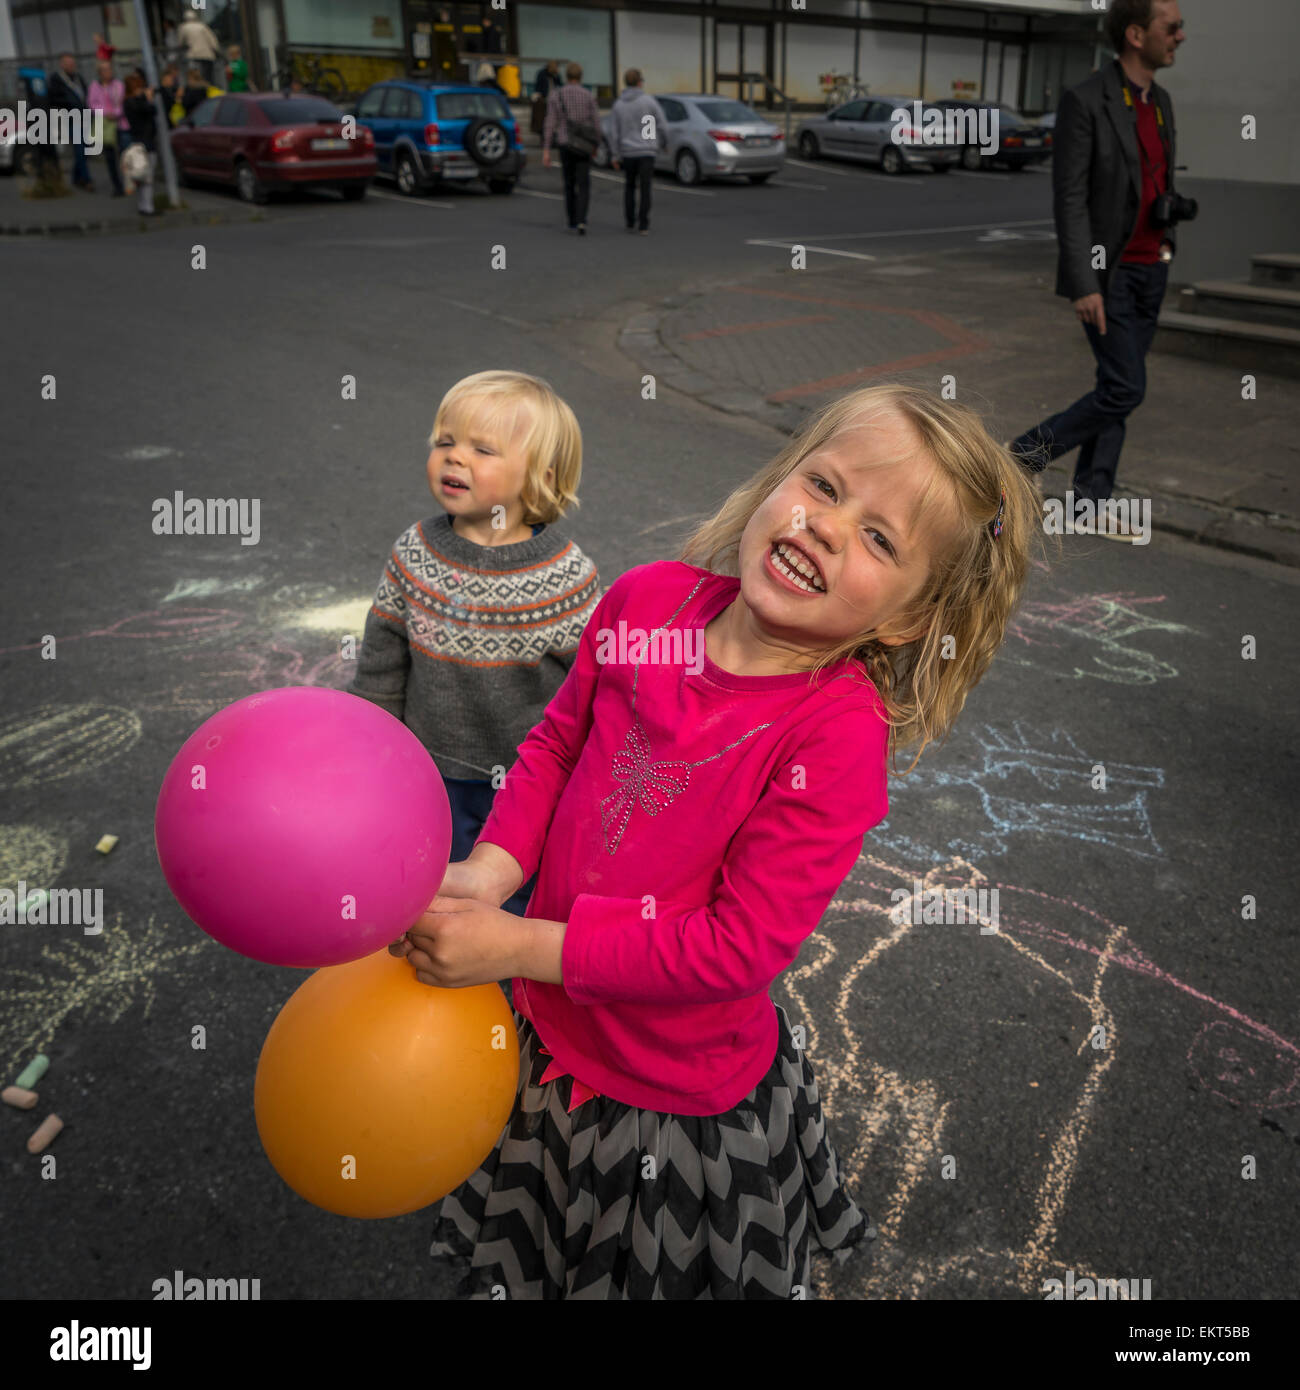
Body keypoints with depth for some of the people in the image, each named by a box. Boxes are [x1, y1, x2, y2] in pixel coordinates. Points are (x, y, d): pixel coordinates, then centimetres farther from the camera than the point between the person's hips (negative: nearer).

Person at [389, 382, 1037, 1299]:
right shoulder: (649, 599, -13)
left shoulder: (838, 733, -28)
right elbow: (559, 742, 1)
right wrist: (487, 873, -14)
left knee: (661, 1265, 25)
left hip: (682, 1098, -4)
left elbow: (743, 943, -27)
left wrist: (523, 949, -27)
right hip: (551, 1033, 5)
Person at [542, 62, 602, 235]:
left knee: (569, 183, 17)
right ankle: (581, 221, -23)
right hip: (584, 146, -1)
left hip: (565, 145, 1)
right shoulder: (589, 96, 0)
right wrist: (596, 144, 17)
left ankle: (572, 221, 22)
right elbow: (596, 123, 1)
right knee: (583, 185, -3)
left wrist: (546, 151, -4)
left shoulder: (556, 95, 1)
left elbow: (550, 124, -4)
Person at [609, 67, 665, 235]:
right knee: (645, 189, -1)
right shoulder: (648, 100, -6)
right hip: (646, 151, -3)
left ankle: (630, 222, 20)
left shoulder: (618, 104, 1)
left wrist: (616, 155, 7)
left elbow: (615, 133, 1)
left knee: (629, 187, 17)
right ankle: (644, 225, -6)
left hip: (628, 153, 3)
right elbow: (660, 123, -4)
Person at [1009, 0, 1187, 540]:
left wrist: (1166, 253, 15)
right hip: (1107, 271, -7)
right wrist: (1084, 284, -21)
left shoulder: (1161, 101, 11)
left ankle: (1092, 493, 15)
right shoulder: (1086, 101, -14)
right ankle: (1030, 450, 6)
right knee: (1126, 388, -11)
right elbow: (1069, 198, -17)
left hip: (1151, 269, 8)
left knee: (1116, 386, 8)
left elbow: (1162, 182, 18)